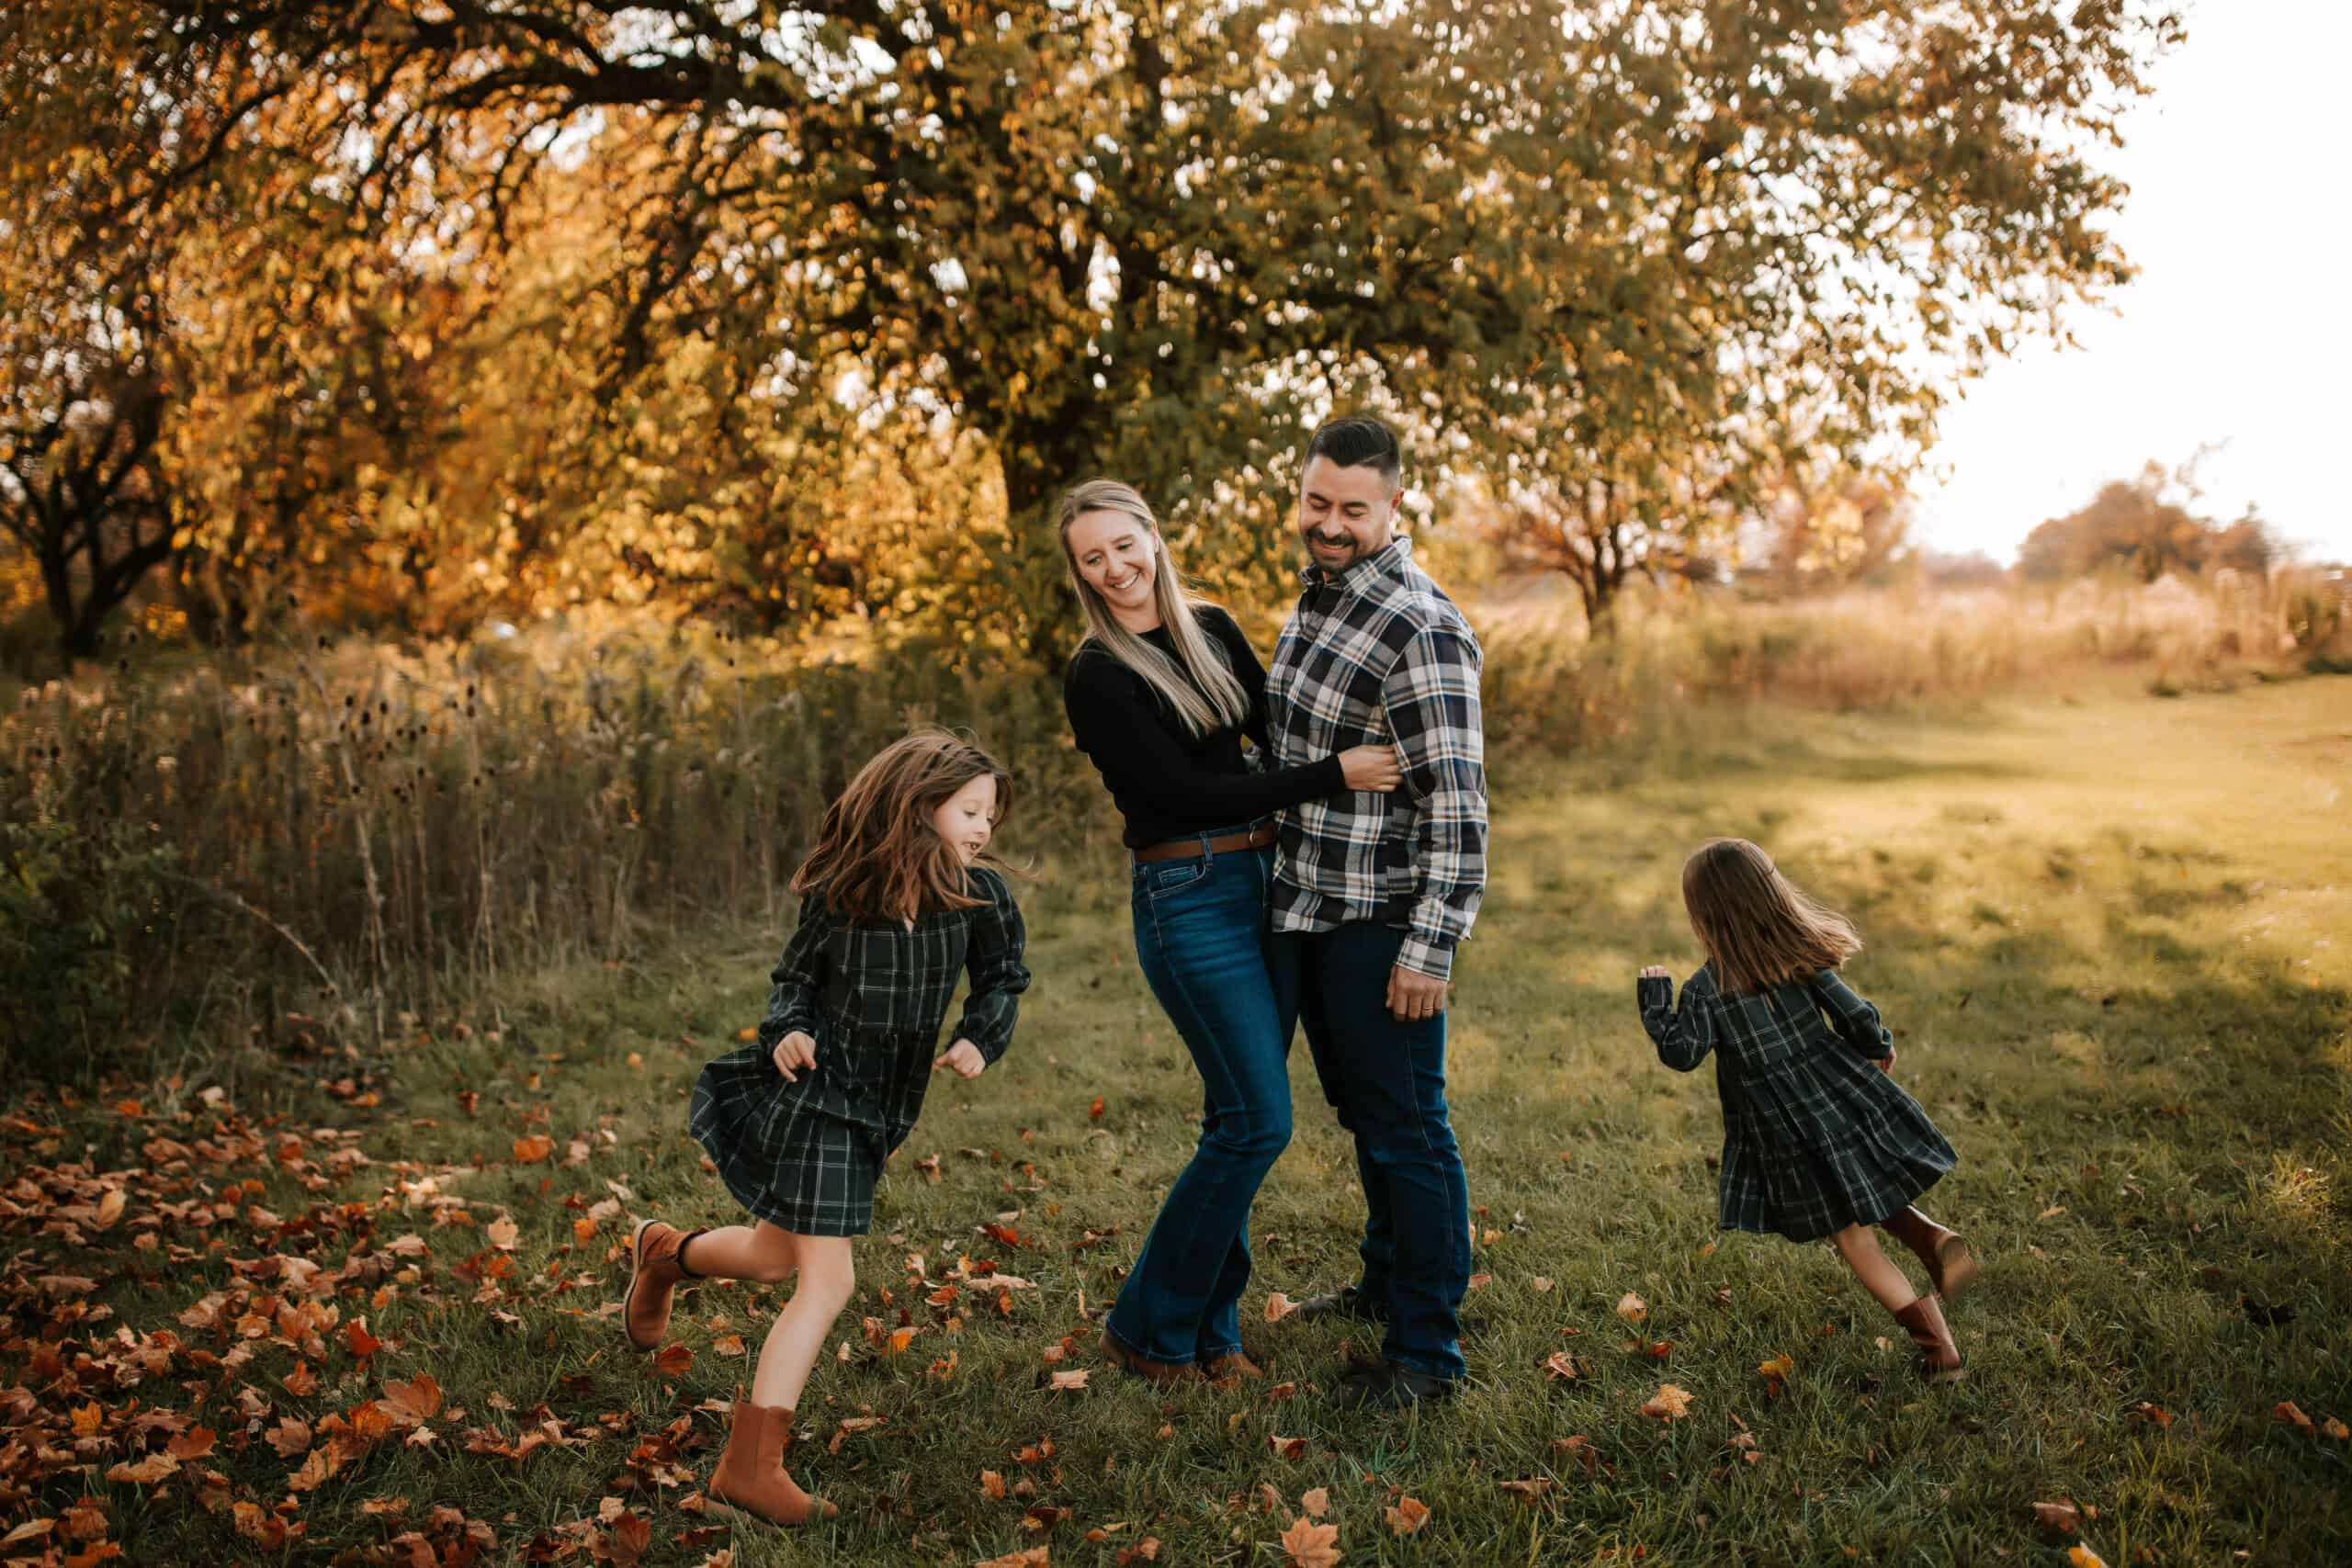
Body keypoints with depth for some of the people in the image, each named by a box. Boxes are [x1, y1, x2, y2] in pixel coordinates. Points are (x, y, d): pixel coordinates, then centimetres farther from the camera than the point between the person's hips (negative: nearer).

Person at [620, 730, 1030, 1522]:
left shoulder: (978, 892, -7)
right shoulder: (839, 888, -12)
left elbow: (1002, 979, 5)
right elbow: (796, 975, 1)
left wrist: (979, 1040, -12)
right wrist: (788, 1029, -18)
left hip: (878, 1103, 5)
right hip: (813, 1092, -5)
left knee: (775, 1258, 21)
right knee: (827, 1281, -10)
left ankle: (664, 1252, 52)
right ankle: (751, 1464, -1)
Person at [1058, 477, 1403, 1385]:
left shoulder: (1211, 629, 10)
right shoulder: (1097, 677, -10)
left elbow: (1276, 733, 15)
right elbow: (1186, 792, -16)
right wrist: (1334, 775, -17)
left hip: (1264, 880, 7)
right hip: (1188, 898, -7)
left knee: (1238, 1121, 10)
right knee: (1258, 1120, -8)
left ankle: (1210, 1327, 24)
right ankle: (1149, 1328, 9)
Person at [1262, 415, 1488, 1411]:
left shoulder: (1421, 627, -19)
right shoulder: (1316, 596, 10)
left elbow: (1457, 801, -22)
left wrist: (1431, 947, -24)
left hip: (1380, 925, -9)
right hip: (1306, 914, 9)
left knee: (1407, 1132, 1)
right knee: (1361, 1116, 22)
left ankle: (1426, 1352, 14)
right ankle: (1387, 1285, 41)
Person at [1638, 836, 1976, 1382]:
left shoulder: (1705, 989, -14)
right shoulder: (1802, 955, -4)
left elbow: (1680, 1053, -12)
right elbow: (1854, 1014, -3)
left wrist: (1654, 1001, 3)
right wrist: (1880, 1047, 19)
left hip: (1788, 1131, -4)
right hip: (1846, 1099, 4)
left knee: (1854, 1239, 9)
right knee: (1868, 1195, 29)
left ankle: (1937, 1346, 10)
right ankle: (1932, 1239, 1)